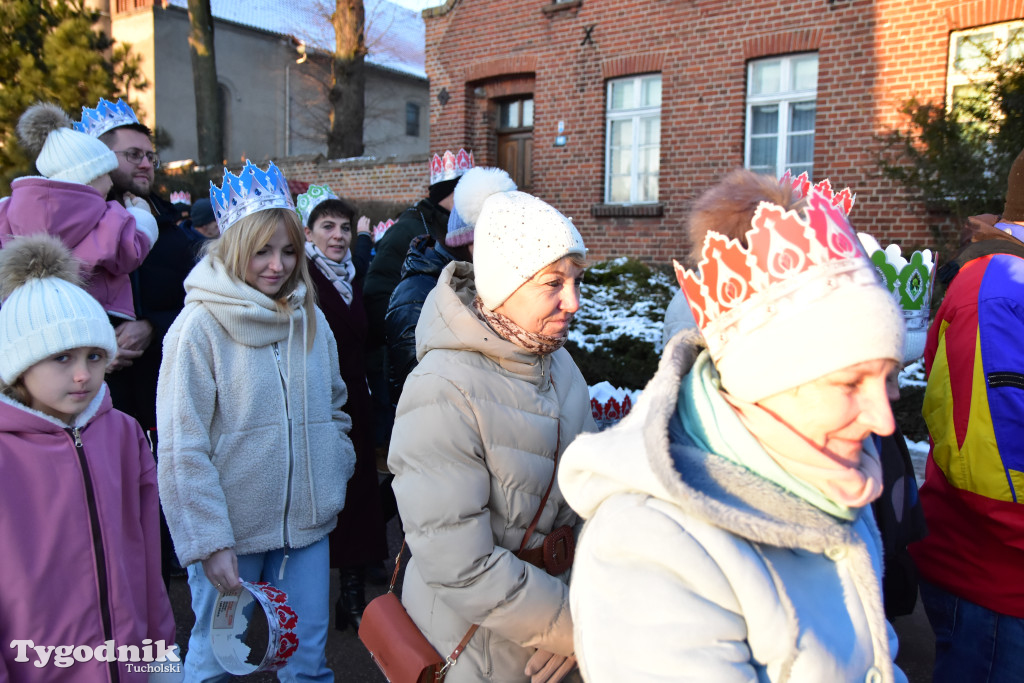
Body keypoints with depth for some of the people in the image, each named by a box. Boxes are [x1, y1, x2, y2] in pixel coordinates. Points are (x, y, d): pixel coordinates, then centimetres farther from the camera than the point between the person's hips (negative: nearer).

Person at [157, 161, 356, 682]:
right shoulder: (200, 325, -11)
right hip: (231, 533, -4)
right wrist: (208, 541, -15)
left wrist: (334, 474, 5)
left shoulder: (311, 320, 5)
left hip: (307, 525, 4)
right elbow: (183, 449, -13)